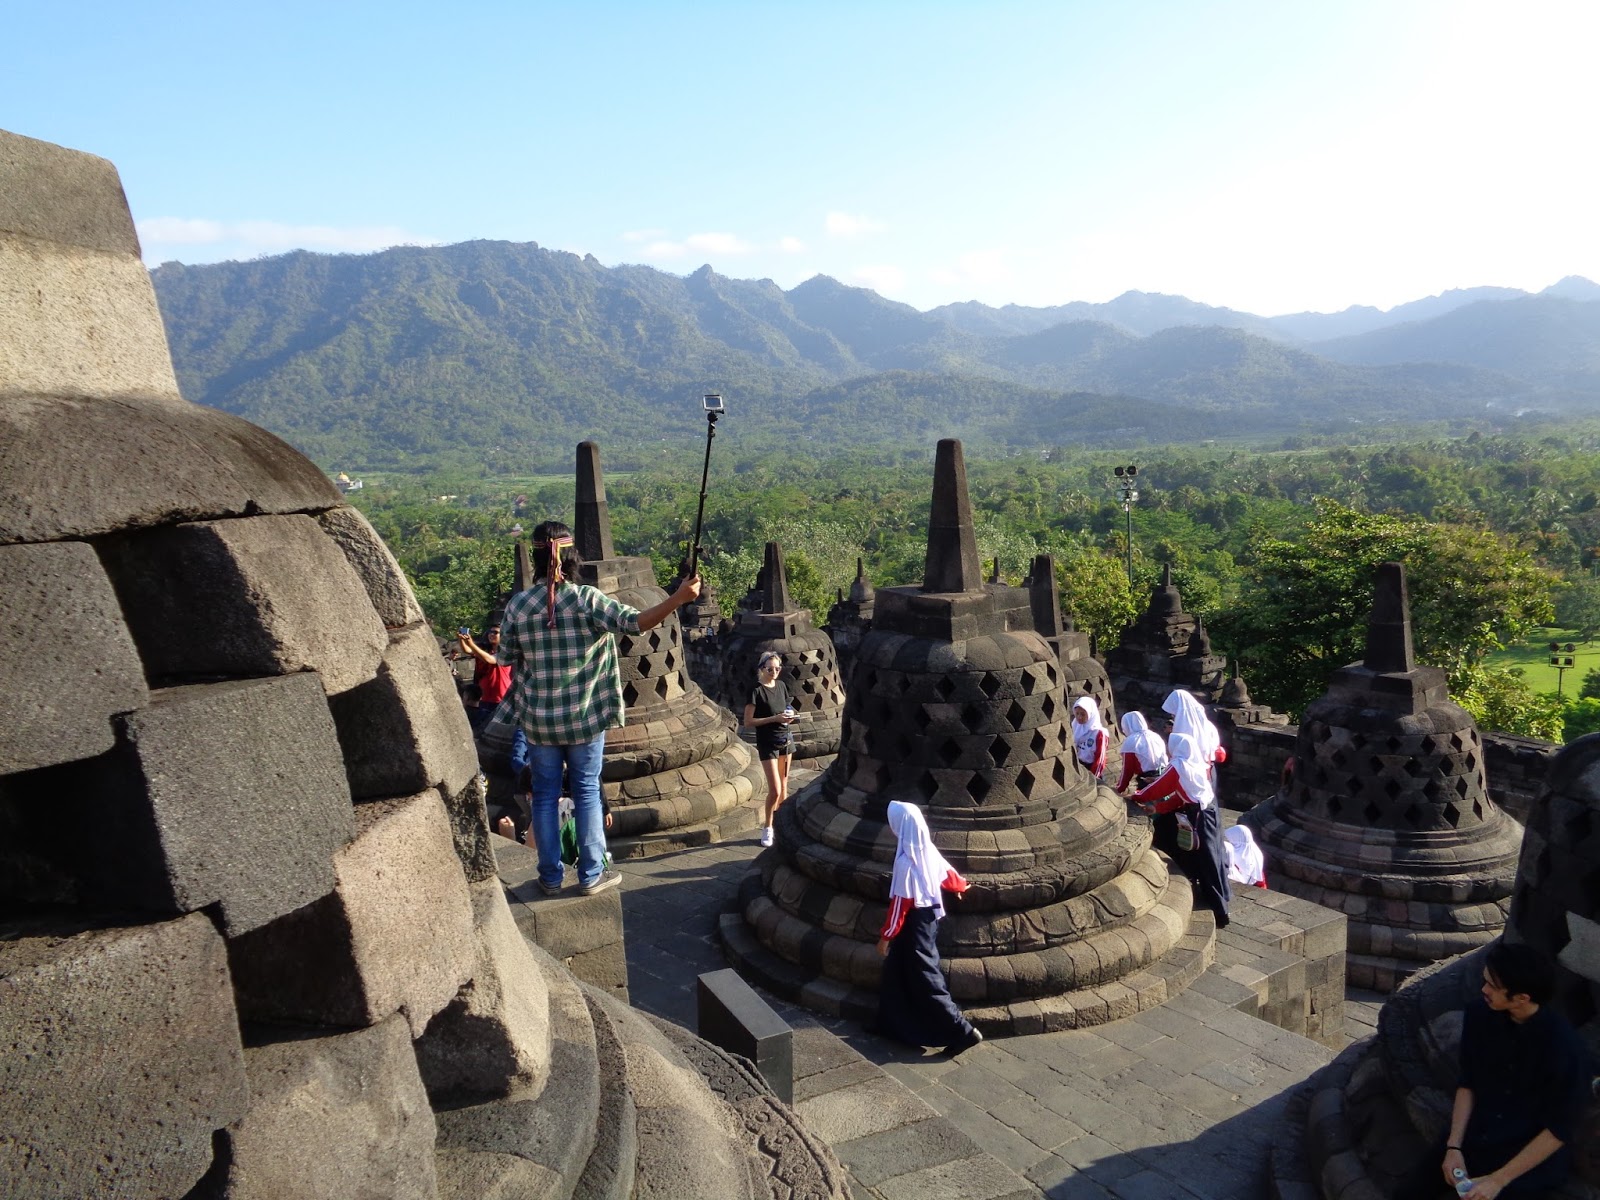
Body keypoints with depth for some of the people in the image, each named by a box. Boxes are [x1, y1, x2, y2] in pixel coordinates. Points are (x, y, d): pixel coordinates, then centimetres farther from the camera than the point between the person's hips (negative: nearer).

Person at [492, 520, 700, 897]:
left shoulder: (517, 605, -6)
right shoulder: (587, 599, -13)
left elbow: (507, 657, 5)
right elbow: (636, 622, -22)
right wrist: (680, 597, -25)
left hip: (539, 720, 2)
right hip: (585, 717, -1)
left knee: (545, 796, 12)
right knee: (586, 793, 11)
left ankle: (550, 877, 19)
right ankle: (591, 875, 16)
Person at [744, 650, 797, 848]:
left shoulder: (781, 685, 6)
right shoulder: (756, 691, -13)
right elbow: (748, 722, -14)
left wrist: (788, 717, -3)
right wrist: (774, 718, -21)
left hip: (785, 740, 6)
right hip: (767, 744, -6)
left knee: (783, 787, 12)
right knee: (775, 790, -8)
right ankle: (767, 828, 9)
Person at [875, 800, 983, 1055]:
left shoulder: (906, 861, -27)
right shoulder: (927, 849, -2)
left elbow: (900, 904, -22)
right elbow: (948, 873, 14)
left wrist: (886, 936, -13)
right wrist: (960, 886, 36)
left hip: (914, 925, -9)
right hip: (929, 916, 9)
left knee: (925, 979, -2)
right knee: (901, 973, 20)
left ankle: (963, 1031, -1)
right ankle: (896, 1024, 31)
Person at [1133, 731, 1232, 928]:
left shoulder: (1179, 767, -13)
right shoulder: (1199, 766, 10)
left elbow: (1158, 788, -5)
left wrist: (1135, 797, 10)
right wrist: (1157, 807, 12)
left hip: (1198, 821, -8)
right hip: (1210, 816, 8)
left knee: (1205, 865, 0)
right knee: (1209, 862, 17)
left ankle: (1219, 914, 7)